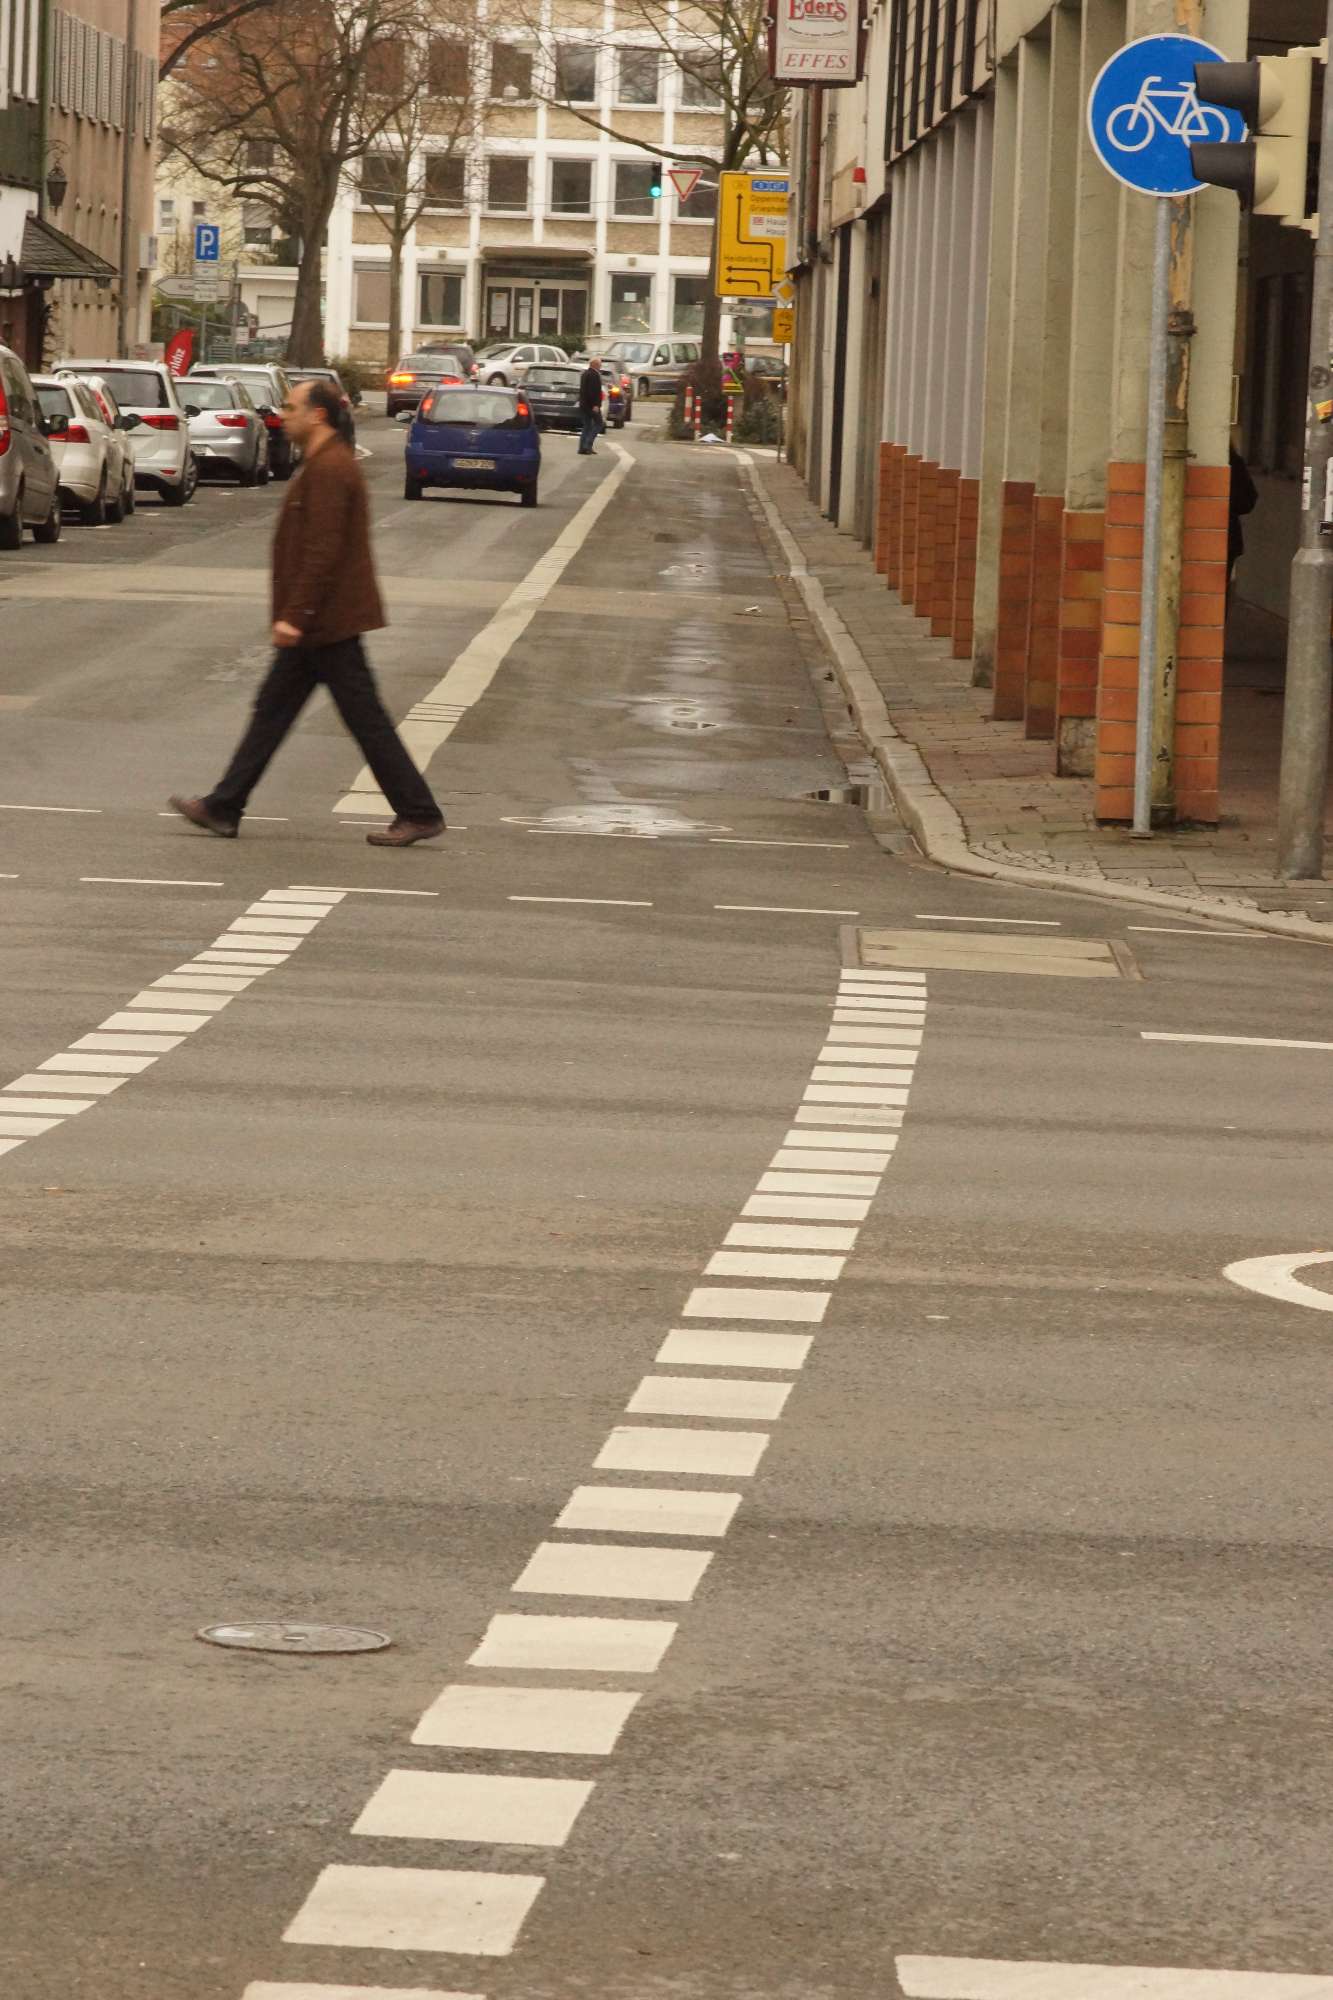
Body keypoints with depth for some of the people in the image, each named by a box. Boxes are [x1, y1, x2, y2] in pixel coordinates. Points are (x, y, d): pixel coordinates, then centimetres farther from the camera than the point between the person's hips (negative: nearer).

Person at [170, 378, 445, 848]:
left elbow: (323, 550, -25)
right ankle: (223, 808, 14)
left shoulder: (329, 470, -18)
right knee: (273, 708, 11)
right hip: (318, 623, 11)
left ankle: (419, 814, 0)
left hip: (328, 622, -11)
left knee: (366, 720, -5)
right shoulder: (324, 465, 15)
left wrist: (294, 615, -25)